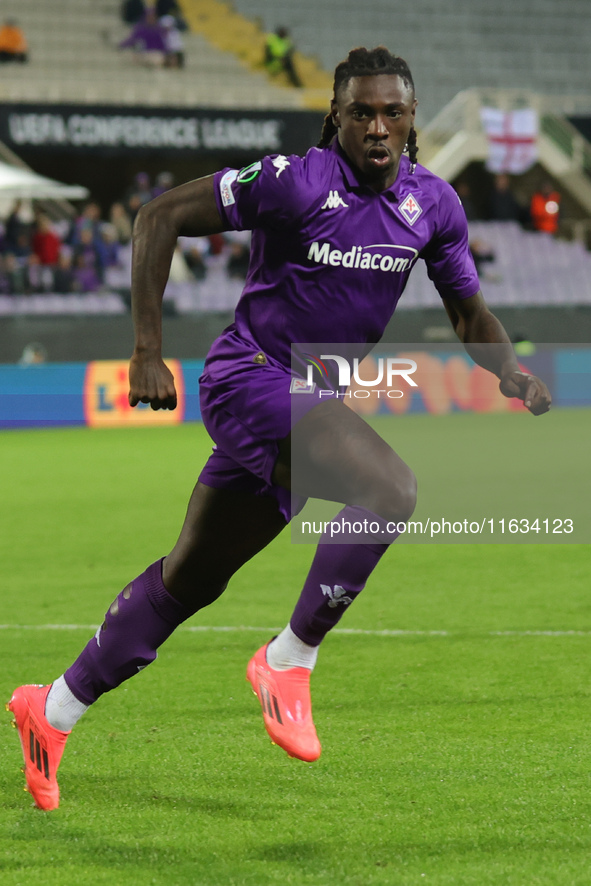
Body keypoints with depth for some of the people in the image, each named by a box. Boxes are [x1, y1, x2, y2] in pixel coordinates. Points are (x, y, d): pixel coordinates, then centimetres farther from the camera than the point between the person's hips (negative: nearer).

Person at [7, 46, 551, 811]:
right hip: (251, 377, -7)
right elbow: (160, 217, -13)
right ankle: (288, 663, -14)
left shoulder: (433, 204, 3)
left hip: (314, 402, 7)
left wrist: (510, 370, -9)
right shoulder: (297, 181, -17)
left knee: (193, 577, 15)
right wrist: (147, 352, -16)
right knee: (390, 489, -28)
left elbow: (469, 315, 13)